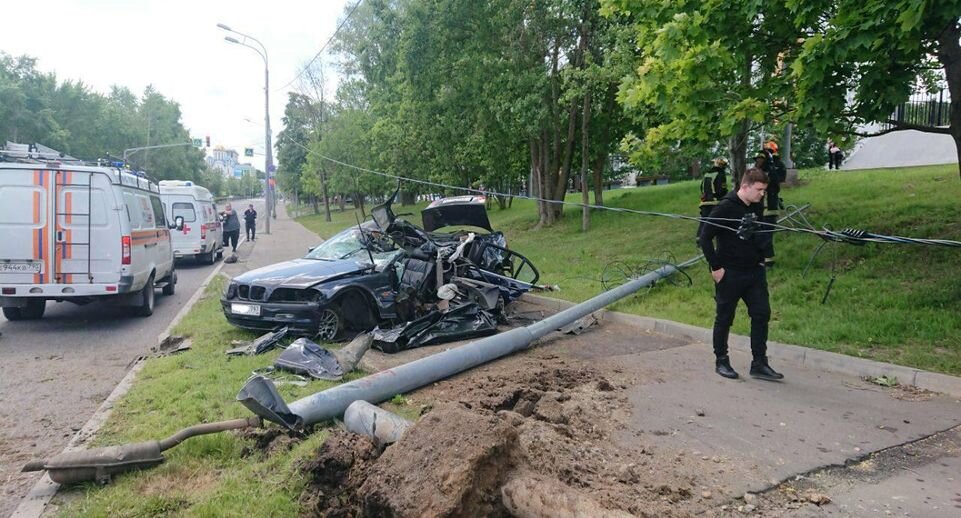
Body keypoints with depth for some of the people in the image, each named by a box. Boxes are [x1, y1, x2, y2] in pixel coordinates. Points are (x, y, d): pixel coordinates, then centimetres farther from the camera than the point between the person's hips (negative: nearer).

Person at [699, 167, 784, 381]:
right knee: (724, 319, 6)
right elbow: (705, 237, -15)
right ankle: (721, 361, 19)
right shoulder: (725, 208, -14)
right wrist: (715, 267, -15)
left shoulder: (758, 208, 6)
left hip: (754, 272, 6)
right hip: (729, 274, -6)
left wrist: (760, 259, 13)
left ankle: (759, 364, 11)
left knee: (761, 314, 3)